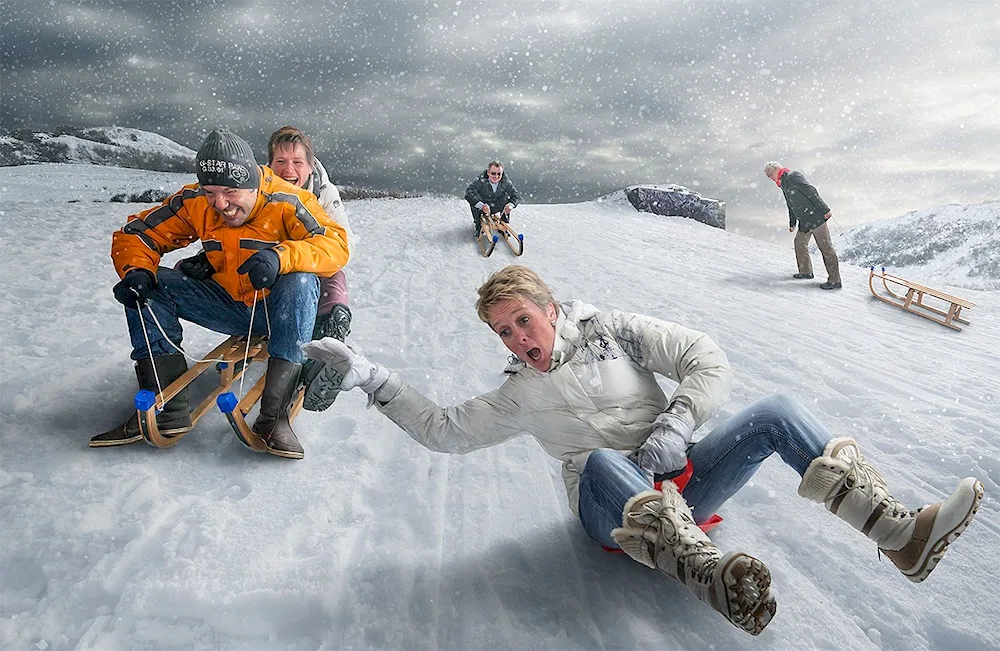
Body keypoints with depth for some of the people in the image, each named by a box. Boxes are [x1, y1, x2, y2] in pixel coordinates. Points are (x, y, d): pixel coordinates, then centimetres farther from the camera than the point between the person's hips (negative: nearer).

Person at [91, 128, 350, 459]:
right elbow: (136, 233, -1)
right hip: (229, 305, 5)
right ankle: (167, 408, -17)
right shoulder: (194, 203, -7)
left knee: (299, 283, -37)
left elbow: (335, 245, -31)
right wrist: (136, 270, -23)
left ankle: (274, 415, -37)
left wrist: (282, 257, -48)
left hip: (280, 310, -4)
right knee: (150, 286, -11)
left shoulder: (286, 202, -19)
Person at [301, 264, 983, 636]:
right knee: (601, 459, -38)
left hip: (679, 480, 2)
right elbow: (443, 428, 8)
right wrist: (370, 376, 1)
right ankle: (710, 573, -62)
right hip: (611, 504, -1)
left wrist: (677, 422, -15)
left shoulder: (613, 328, 7)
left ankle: (902, 532, -24)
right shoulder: (520, 395, 11)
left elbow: (709, 360, 2)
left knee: (778, 412, -18)